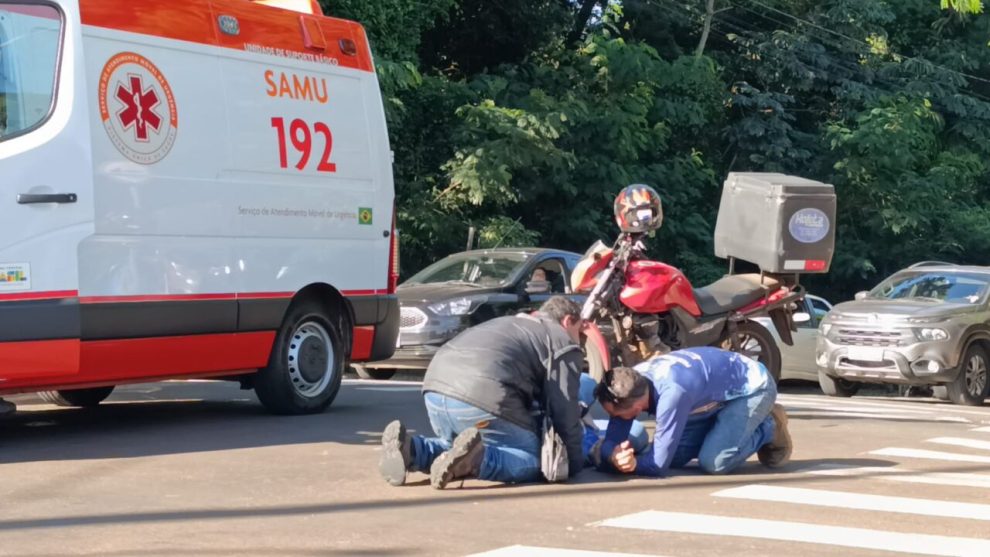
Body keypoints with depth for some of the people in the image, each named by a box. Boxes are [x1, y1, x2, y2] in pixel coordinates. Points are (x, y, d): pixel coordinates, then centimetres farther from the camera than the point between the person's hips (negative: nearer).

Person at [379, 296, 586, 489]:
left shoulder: (509, 324, 38)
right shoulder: (563, 343, 14)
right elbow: (565, 407, 8)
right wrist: (574, 462, 18)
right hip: (482, 396, -8)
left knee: (456, 447, 31)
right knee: (532, 460, 4)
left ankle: (408, 449, 1)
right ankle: (477, 457, -25)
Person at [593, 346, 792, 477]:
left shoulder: (671, 392, -42)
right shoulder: (630, 383, -20)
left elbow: (658, 465, -35)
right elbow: (613, 440, -17)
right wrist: (613, 455, -38)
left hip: (753, 387, -8)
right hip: (720, 391, 8)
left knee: (714, 463, -23)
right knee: (675, 457, -3)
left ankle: (768, 429, 4)